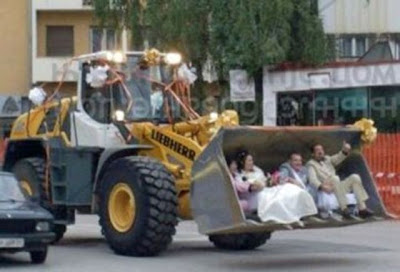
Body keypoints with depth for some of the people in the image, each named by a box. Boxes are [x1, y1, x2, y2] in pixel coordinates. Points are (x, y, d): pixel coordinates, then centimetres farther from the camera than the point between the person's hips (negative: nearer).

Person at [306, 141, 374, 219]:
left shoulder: (327, 159, 24)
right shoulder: (311, 164, 7)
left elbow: (338, 158, 3)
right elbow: (312, 179, -12)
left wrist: (345, 151, -20)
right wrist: (321, 186, -33)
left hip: (338, 187, 6)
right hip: (327, 189, -6)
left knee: (355, 177, -16)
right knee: (334, 178, -35)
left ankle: (362, 208, -26)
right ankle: (344, 208, -43)